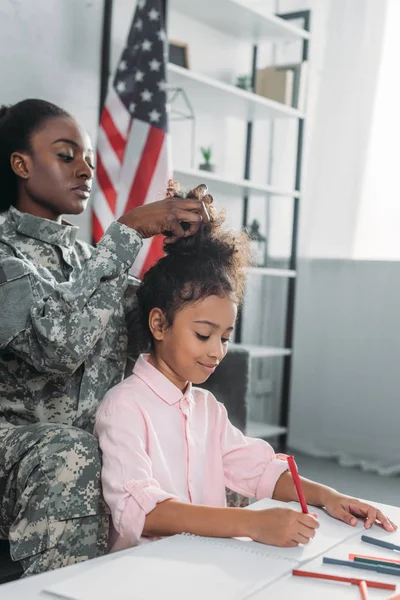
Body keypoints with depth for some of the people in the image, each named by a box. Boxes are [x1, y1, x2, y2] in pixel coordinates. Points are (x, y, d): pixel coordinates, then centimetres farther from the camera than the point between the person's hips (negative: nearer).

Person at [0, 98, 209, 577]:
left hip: (95, 440, 7)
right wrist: (129, 232, -21)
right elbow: (58, 340, -26)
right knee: (70, 456, -37)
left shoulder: (86, 254, 16)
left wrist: (183, 246, -5)